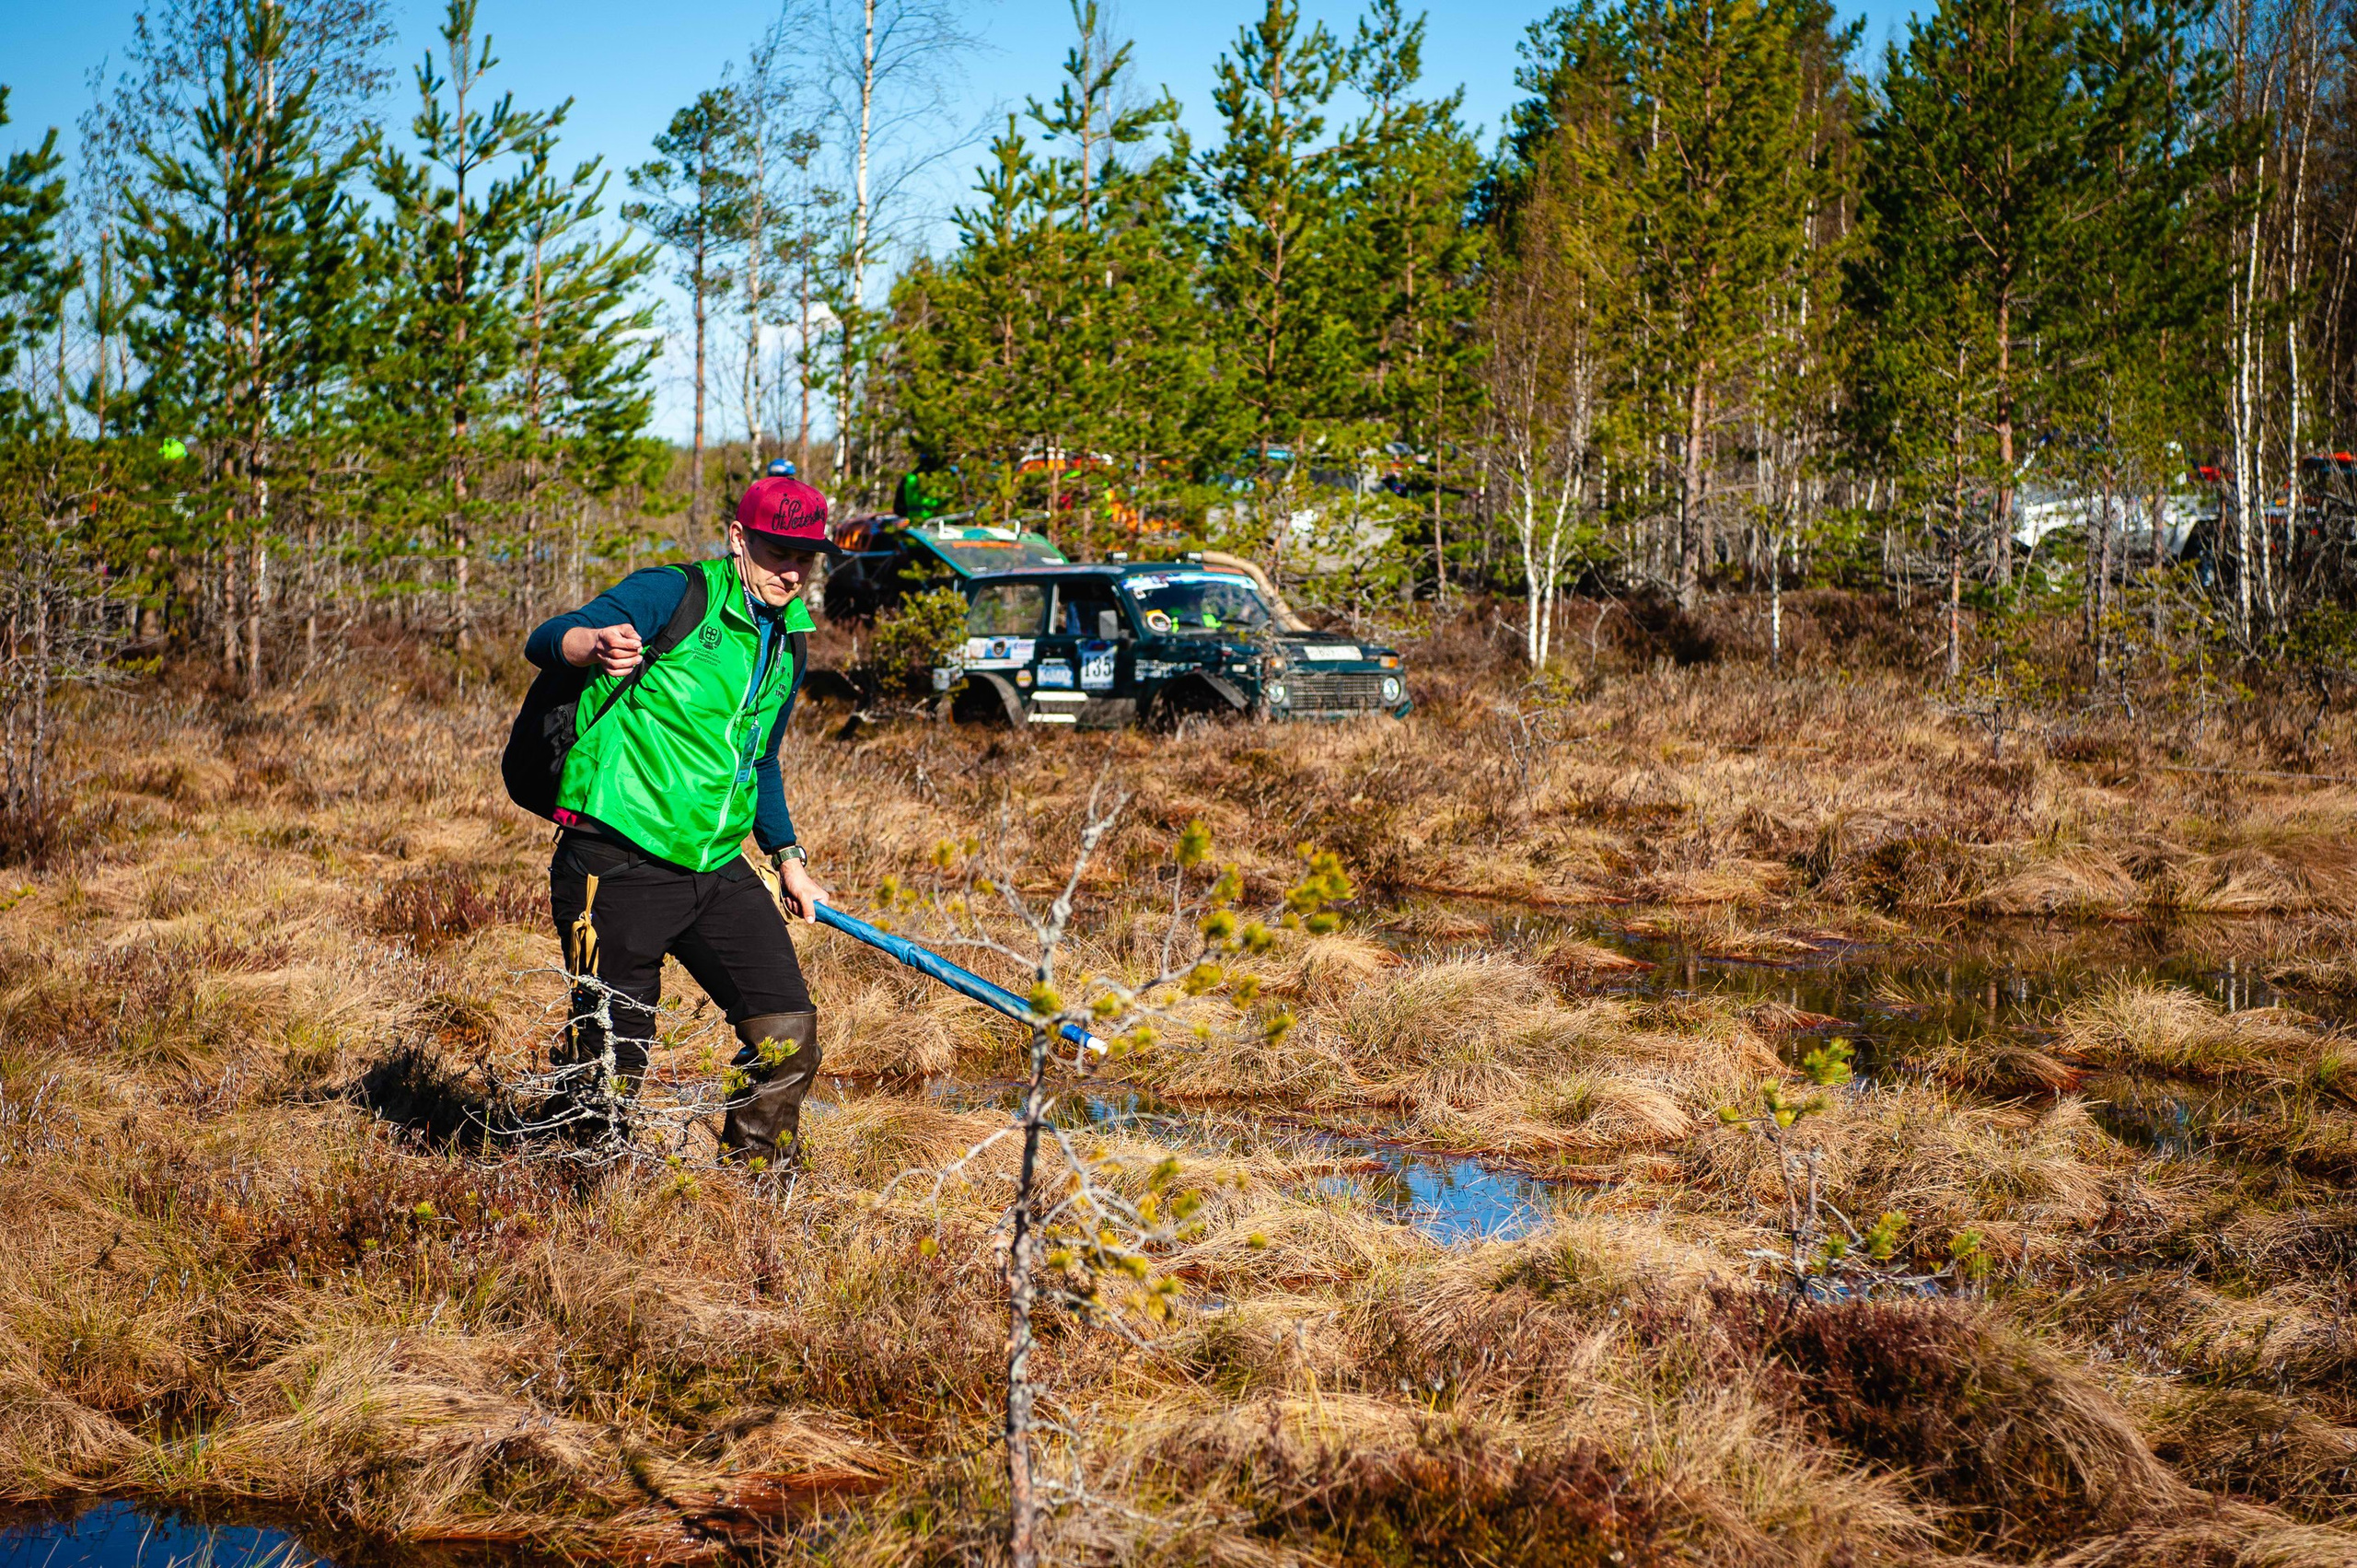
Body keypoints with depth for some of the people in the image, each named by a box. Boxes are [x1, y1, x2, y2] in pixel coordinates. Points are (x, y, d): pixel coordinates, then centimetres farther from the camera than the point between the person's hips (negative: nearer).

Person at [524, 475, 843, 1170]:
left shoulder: (785, 644, 15)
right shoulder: (674, 595, -8)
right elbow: (545, 641, -22)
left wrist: (788, 858, 25)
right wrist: (595, 643, -45)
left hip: (716, 870, 7)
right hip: (619, 865, -7)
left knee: (788, 1032, 3)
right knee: (611, 1061, -4)